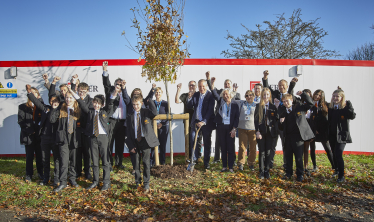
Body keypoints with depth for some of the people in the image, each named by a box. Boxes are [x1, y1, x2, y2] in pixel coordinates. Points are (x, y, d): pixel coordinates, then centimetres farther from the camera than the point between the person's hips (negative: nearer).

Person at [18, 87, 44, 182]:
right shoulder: (23, 107, 5)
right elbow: (21, 121, 0)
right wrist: (29, 131, -11)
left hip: (38, 135, 1)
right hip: (28, 135, -1)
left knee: (39, 155, 6)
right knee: (29, 156, 4)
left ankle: (40, 173, 18)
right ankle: (29, 175, 16)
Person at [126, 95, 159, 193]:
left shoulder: (146, 113, 1)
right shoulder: (130, 117, 6)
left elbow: (155, 113, -24)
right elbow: (128, 133, 5)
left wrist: (150, 101, -23)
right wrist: (131, 146, -3)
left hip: (145, 141, -2)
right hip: (135, 142, 2)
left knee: (146, 163, 0)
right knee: (136, 163, 9)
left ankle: (146, 185, 12)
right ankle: (138, 183, 26)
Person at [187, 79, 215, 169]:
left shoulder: (210, 96, -7)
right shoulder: (195, 95, 8)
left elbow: (210, 110, -12)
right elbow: (189, 106, 4)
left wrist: (204, 121, -20)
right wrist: (190, 99, -15)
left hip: (206, 123, -3)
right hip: (195, 121, 4)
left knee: (207, 143, 6)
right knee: (193, 141, 1)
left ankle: (206, 162, 18)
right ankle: (194, 160, 17)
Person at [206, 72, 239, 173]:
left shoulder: (235, 105, 4)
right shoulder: (220, 101, 6)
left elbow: (237, 118, 3)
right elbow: (213, 91, -4)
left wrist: (234, 128, -8)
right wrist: (208, 79, -14)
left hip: (231, 128, -1)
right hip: (221, 127, 1)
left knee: (231, 148, 2)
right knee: (223, 147, 8)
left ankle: (231, 167, 13)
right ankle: (224, 166, 18)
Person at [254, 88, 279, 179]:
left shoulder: (273, 107, 6)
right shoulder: (258, 106, 4)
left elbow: (276, 120, 6)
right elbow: (256, 119, 0)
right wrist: (257, 131, -8)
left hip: (270, 132, 1)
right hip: (261, 132, -1)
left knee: (268, 152, 5)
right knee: (262, 152, 2)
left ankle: (267, 171, 16)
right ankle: (261, 172, 11)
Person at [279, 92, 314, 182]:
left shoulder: (299, 107, 3)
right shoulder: (283, 114, 11)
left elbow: (310, 103, -6)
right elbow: (282, 128, 12)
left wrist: (302, 94, -11)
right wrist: (281, 122, -10)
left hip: (298, 136, -4)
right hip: (288, 137, 4)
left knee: (298, 156, 2)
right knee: (288, 156, 11)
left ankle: (300, 174, 17)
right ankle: (288, 173, 25)